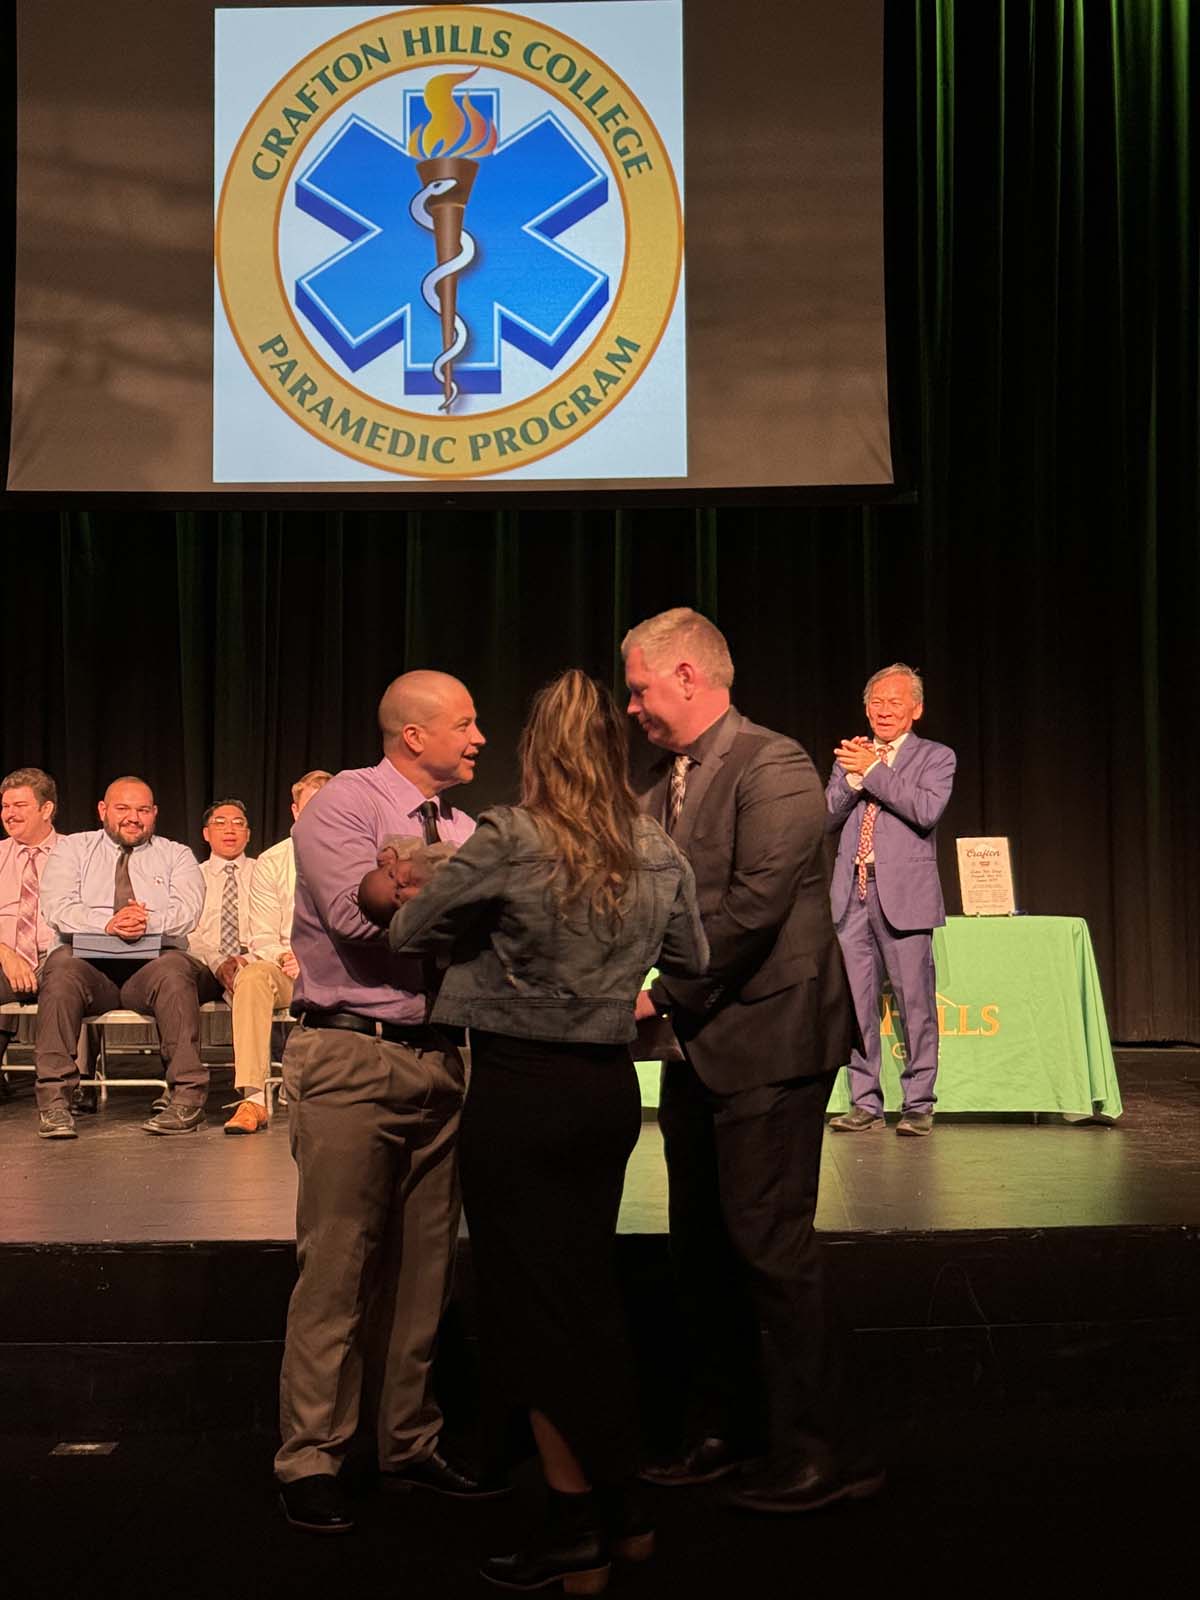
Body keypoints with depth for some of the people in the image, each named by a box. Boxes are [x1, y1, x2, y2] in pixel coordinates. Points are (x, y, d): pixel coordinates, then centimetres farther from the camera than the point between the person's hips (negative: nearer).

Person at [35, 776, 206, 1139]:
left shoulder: (176, 856, 18)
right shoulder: (73, 848, 17)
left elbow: (187, 909, -1)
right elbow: (57, 907, -1)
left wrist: (149, 921, -23)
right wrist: (106, 924, -20)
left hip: (152, 964, 0)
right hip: (88, 962, 0)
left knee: (174, 969, -34)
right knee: (61, 965, -33)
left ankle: (187, 1097, -34)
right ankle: (54, 1098, -32)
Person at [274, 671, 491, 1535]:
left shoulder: (464, 830, 13)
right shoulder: (344, 805, -7)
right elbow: (358, 912, -22)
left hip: (439, 1058, 7)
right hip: (352, 1058, -7)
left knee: (425, 1264, 13)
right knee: (339, 1263, -2)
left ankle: (410, 1444, 26)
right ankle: (311, 1460, 9)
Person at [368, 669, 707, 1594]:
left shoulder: (510, 841, -15)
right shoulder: (660, 854, 1)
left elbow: (411, 933, -5)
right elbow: (692, 960, 15)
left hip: (517, 1090, -6)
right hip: (610, 1087, 6)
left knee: (536, 1305, 5)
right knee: (591, 1292, 18)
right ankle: (620, 1508, 28)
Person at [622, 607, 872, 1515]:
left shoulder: (772, 766, -12)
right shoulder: (663, 786, 14)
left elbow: (755, 904, -21)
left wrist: (663, 995, -17)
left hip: (767, 1040, -9)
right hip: (699, 1046, 9)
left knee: (768, 1242, -5)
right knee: (702, 1246, 14)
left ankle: (814, 1452, 8)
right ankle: (726, 1432, 28)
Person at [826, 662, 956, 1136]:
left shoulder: (936, 758, 5)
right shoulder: (849, 758, 18)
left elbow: (926, 810, -14)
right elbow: (827, 815, 7)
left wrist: (873, 770, -12)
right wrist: (853, 776, -8)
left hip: (903, 896, -4)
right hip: (853, 894, 4)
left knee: (915, 1004, -3)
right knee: (856, 1005, 6)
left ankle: (918, 1106, 6)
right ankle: (865, 1104, 14)